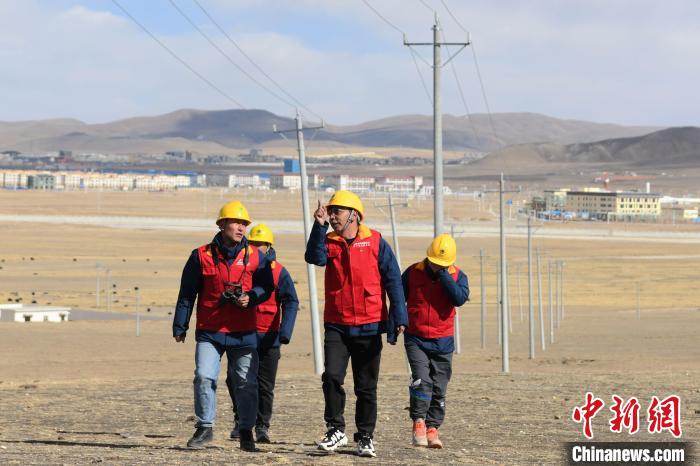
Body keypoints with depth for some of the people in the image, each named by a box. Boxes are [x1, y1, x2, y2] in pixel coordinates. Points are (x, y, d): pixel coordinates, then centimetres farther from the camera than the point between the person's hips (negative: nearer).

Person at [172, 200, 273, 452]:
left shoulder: (255, 257, 2)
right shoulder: (201, 256, -1)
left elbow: (266, 287, 8)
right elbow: (187, 294, 4)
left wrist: (251, 297, -13)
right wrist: (180, 326, 5)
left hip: (244, 333, 1)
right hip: (209, 332, -1)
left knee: (246, 383, 4)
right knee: (204, 377, -11)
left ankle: (246, 431, 18)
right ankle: (205, 427, 3)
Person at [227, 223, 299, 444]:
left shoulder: (279, 272, -3)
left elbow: (291, 302, -8)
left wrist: (285, 330, -20)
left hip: (267, 337, -2)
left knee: (264, 385, 2)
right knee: (235, 379, -2)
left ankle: (262, 426, 11)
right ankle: (240, 420, 16)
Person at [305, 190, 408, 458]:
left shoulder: (375, 242, 0)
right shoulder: (329, 243, 5)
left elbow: (393, 280, -3)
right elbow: (315, 258, -17)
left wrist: (399, 316, -10)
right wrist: (319, 226, -24)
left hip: (369, 327, -1)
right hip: (336, 327, 1)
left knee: (366, 387, 6)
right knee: (332, 376, -16)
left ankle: (365, 437, 16)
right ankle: (336, 429, -4)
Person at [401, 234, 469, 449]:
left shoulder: (457, 276, -1)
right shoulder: (413, 273, -1)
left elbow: (459, 298, -21)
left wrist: (442, 273, -19)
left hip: (442, 342, 1)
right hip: (416, 339, -1)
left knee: (438, 389, 4)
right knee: (421, 380, -18)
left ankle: (432, 428, 13)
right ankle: (418, 422, -9)